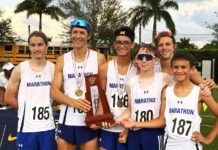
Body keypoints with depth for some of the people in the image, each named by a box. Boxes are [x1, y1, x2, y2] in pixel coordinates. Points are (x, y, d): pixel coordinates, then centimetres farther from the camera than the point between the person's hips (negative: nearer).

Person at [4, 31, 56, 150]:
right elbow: (9, 98, 2)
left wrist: (47, 104, 1)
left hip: (48, 127, 2)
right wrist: (26, 108, 3)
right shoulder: (20, 69, -3)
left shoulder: (53, 69, 2)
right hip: (27, 127, -1)